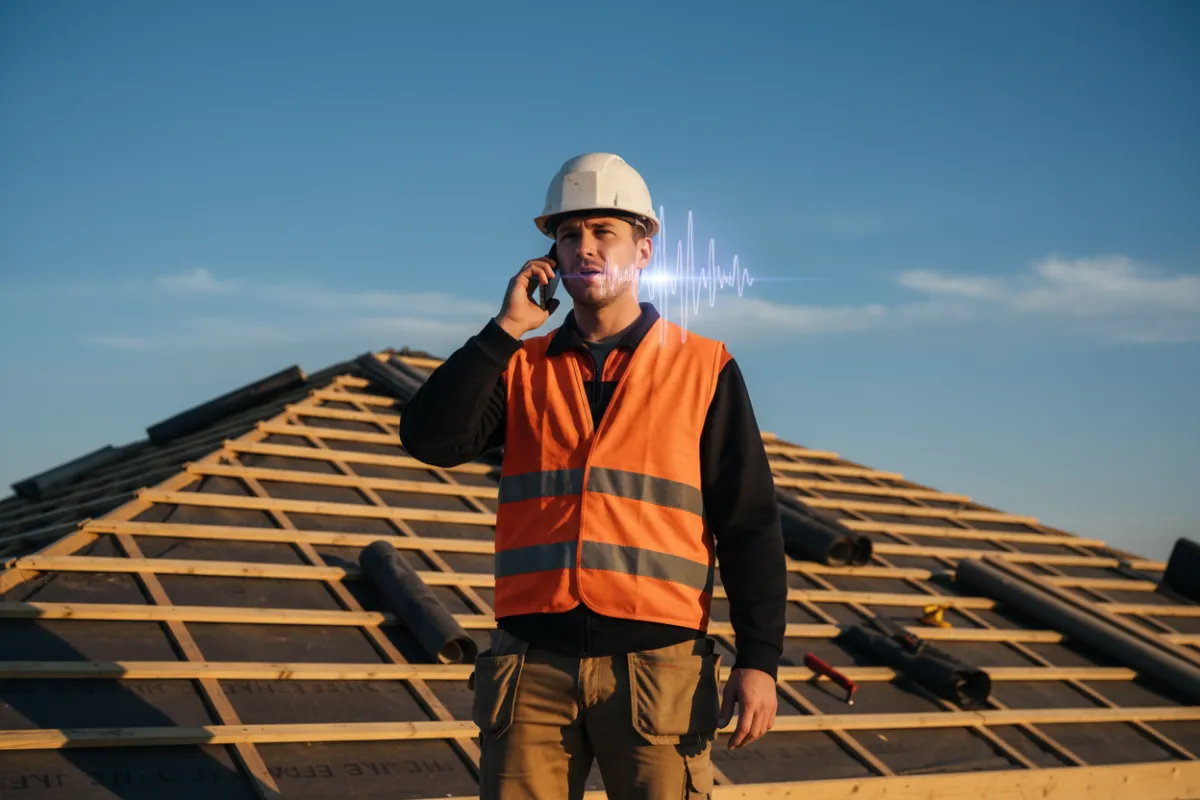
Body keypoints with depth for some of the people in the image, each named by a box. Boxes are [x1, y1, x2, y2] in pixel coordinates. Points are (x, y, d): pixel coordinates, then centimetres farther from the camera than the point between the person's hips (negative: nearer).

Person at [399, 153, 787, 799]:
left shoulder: (704, 369, 6)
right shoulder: (521, 368, 13)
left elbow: (749, 525, 3)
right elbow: (429, 438, -4)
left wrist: (758, 661, -4)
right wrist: (506, 327, -3)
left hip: (656, 664, -2)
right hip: (534, 665, 2)